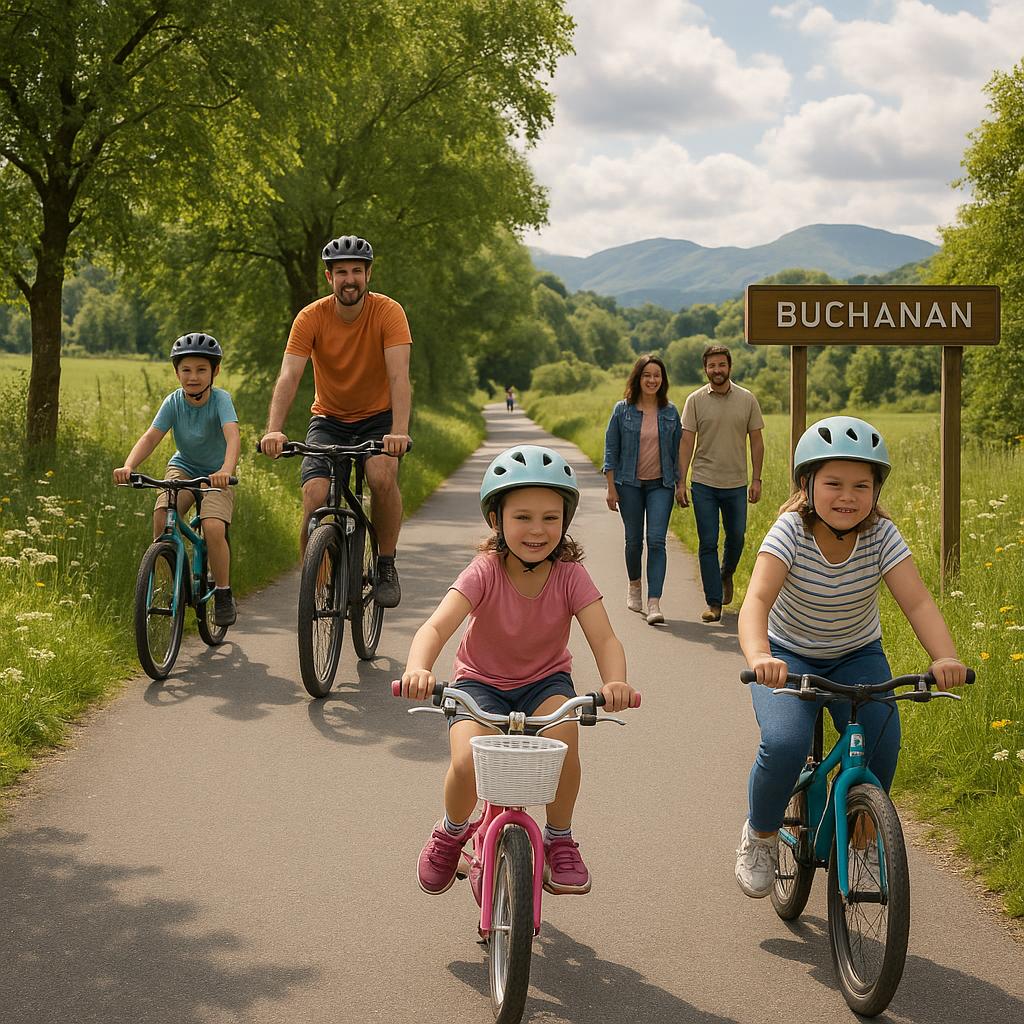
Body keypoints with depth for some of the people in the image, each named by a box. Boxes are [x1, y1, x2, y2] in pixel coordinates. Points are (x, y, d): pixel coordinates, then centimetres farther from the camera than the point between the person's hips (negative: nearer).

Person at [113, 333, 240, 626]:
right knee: (161, 515, -25)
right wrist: (128, 466, -40)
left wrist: (227, 469, -56)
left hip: (216, 474, -3)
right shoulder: (173, 402, -12)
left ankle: (223, 594, -4)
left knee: (214, 528, -25)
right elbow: (151, 437, -21)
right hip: (183, 467, 3)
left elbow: (233, 436, -37)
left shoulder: (220, 399, -21)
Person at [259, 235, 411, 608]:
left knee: (382, 477, -31)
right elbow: (288, 376, -24)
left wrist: (399, 431, -44)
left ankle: (386, 566, -10)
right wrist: (274, 430, -41)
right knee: (315, 499, -20)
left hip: (378, 419, -1)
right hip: (329, 420, 1)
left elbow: (399, 377, -28)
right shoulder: (311, 317, -14)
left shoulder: (388, 312, -17)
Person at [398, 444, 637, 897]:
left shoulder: (570, 575, -16)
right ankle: (451, 833, 9)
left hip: (546, 681, 1)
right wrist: (418, 670, -57)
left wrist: (614, 682, -48)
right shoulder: (484, 573, -22)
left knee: (563, 737, -32)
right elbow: (436, 626, -35)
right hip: (482, 681, -1)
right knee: (467, 763, -28)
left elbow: (605, 639, -25)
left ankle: (559, 840, -5)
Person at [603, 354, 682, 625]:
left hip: (661, 485, 0)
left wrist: (680, 484, 6)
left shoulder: (670, 412, 4)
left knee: (656, 540, -11)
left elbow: (677, 450, 9)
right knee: (634, 539, 11)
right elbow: (611, 449, 1)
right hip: (630, 484, 0)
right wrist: (611, 488, -3)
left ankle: (654, 603, -15)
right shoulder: (622, 410, -1)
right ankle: (634, 585, 38)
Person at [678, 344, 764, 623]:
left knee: (736, 538, 13)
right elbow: (686, 442, -2)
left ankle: (726, 574, 44)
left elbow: (756, 441, 6)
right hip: (704, 484, -1)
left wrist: (757, 479, 1)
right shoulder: (695, 400, -1)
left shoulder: (747, 399, 2)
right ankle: (714, 603, 5)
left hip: (736, 484, 1)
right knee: (708, 544, -1)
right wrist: (680, 482, -6)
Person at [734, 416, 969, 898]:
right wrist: (758, 657, -58)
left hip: (856, 657, 2)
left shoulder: (881, 536, -18)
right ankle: (760, 835, 4)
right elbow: (757, 599, -38)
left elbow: (918, 602, -26)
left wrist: (946, 658, -46)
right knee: (784, 744, -27)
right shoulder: (791, 532, -25)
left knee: (881, 744, -20)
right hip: (789, 658, -2)